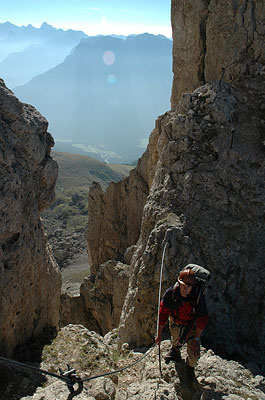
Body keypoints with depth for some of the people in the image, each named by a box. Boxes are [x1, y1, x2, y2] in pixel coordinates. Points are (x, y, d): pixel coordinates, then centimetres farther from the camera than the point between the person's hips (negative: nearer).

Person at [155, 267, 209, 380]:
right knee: (175, 341, 24)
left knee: (194, 353, -10)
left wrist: (196, 339, -20)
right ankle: (175, 351, 61)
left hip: (191, 325, -1)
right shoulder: (171, 293, -30)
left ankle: (190, 366, 25)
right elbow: (163, 313, -15)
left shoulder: (199, 297, -32)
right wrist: (159, 334, -10)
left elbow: (202, 319, -19)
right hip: (175, 322, 2)